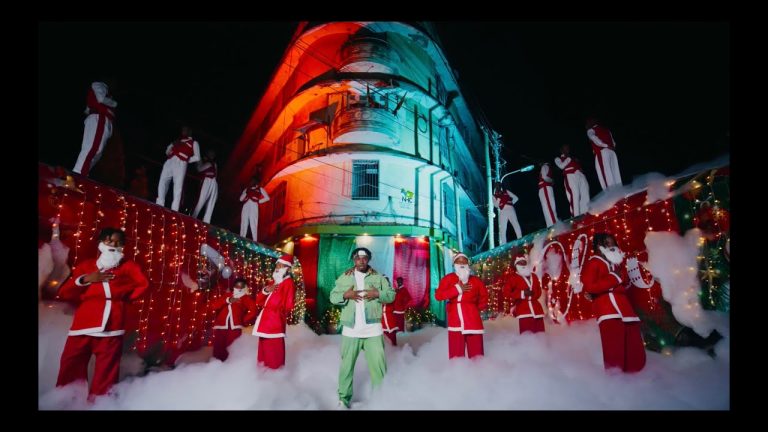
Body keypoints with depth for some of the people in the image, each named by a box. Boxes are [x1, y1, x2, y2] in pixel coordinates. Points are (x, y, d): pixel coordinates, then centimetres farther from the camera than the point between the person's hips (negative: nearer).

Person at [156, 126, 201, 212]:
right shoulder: (178, 140, 31)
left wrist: (186, 160, 0)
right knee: (162, 181, -5)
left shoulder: (194, 142, 16)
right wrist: (172, 145, 11)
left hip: (180, 164, -6)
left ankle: (174, 209, -18)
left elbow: (197, 157, 5)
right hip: (169, 162, 6)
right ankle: (159, 205, -3)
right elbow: (167, 152, 30)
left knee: (178, 186, -13)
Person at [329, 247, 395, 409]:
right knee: (347, 365, 9)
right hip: (351, 329, 0)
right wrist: (345, 295, -15)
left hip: (373, 329, 0)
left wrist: (378, 294, -14)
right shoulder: (344, 277, 7)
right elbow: (333, 297, 4)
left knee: (378, 365, 5)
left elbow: (391, 295, 4)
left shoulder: (378, 277, 6)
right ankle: (344, 399, 24)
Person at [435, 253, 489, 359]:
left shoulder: (475, 280, 7)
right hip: (455, 321, -1)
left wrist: (477, 307, 8)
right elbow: (438, 295, -8)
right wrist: (457, 289, -11)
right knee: (456, 353, 0)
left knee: (476, 352, 2)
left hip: (473, 319, 1)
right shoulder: (448, 278, 4)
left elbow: (484, 296, 21)